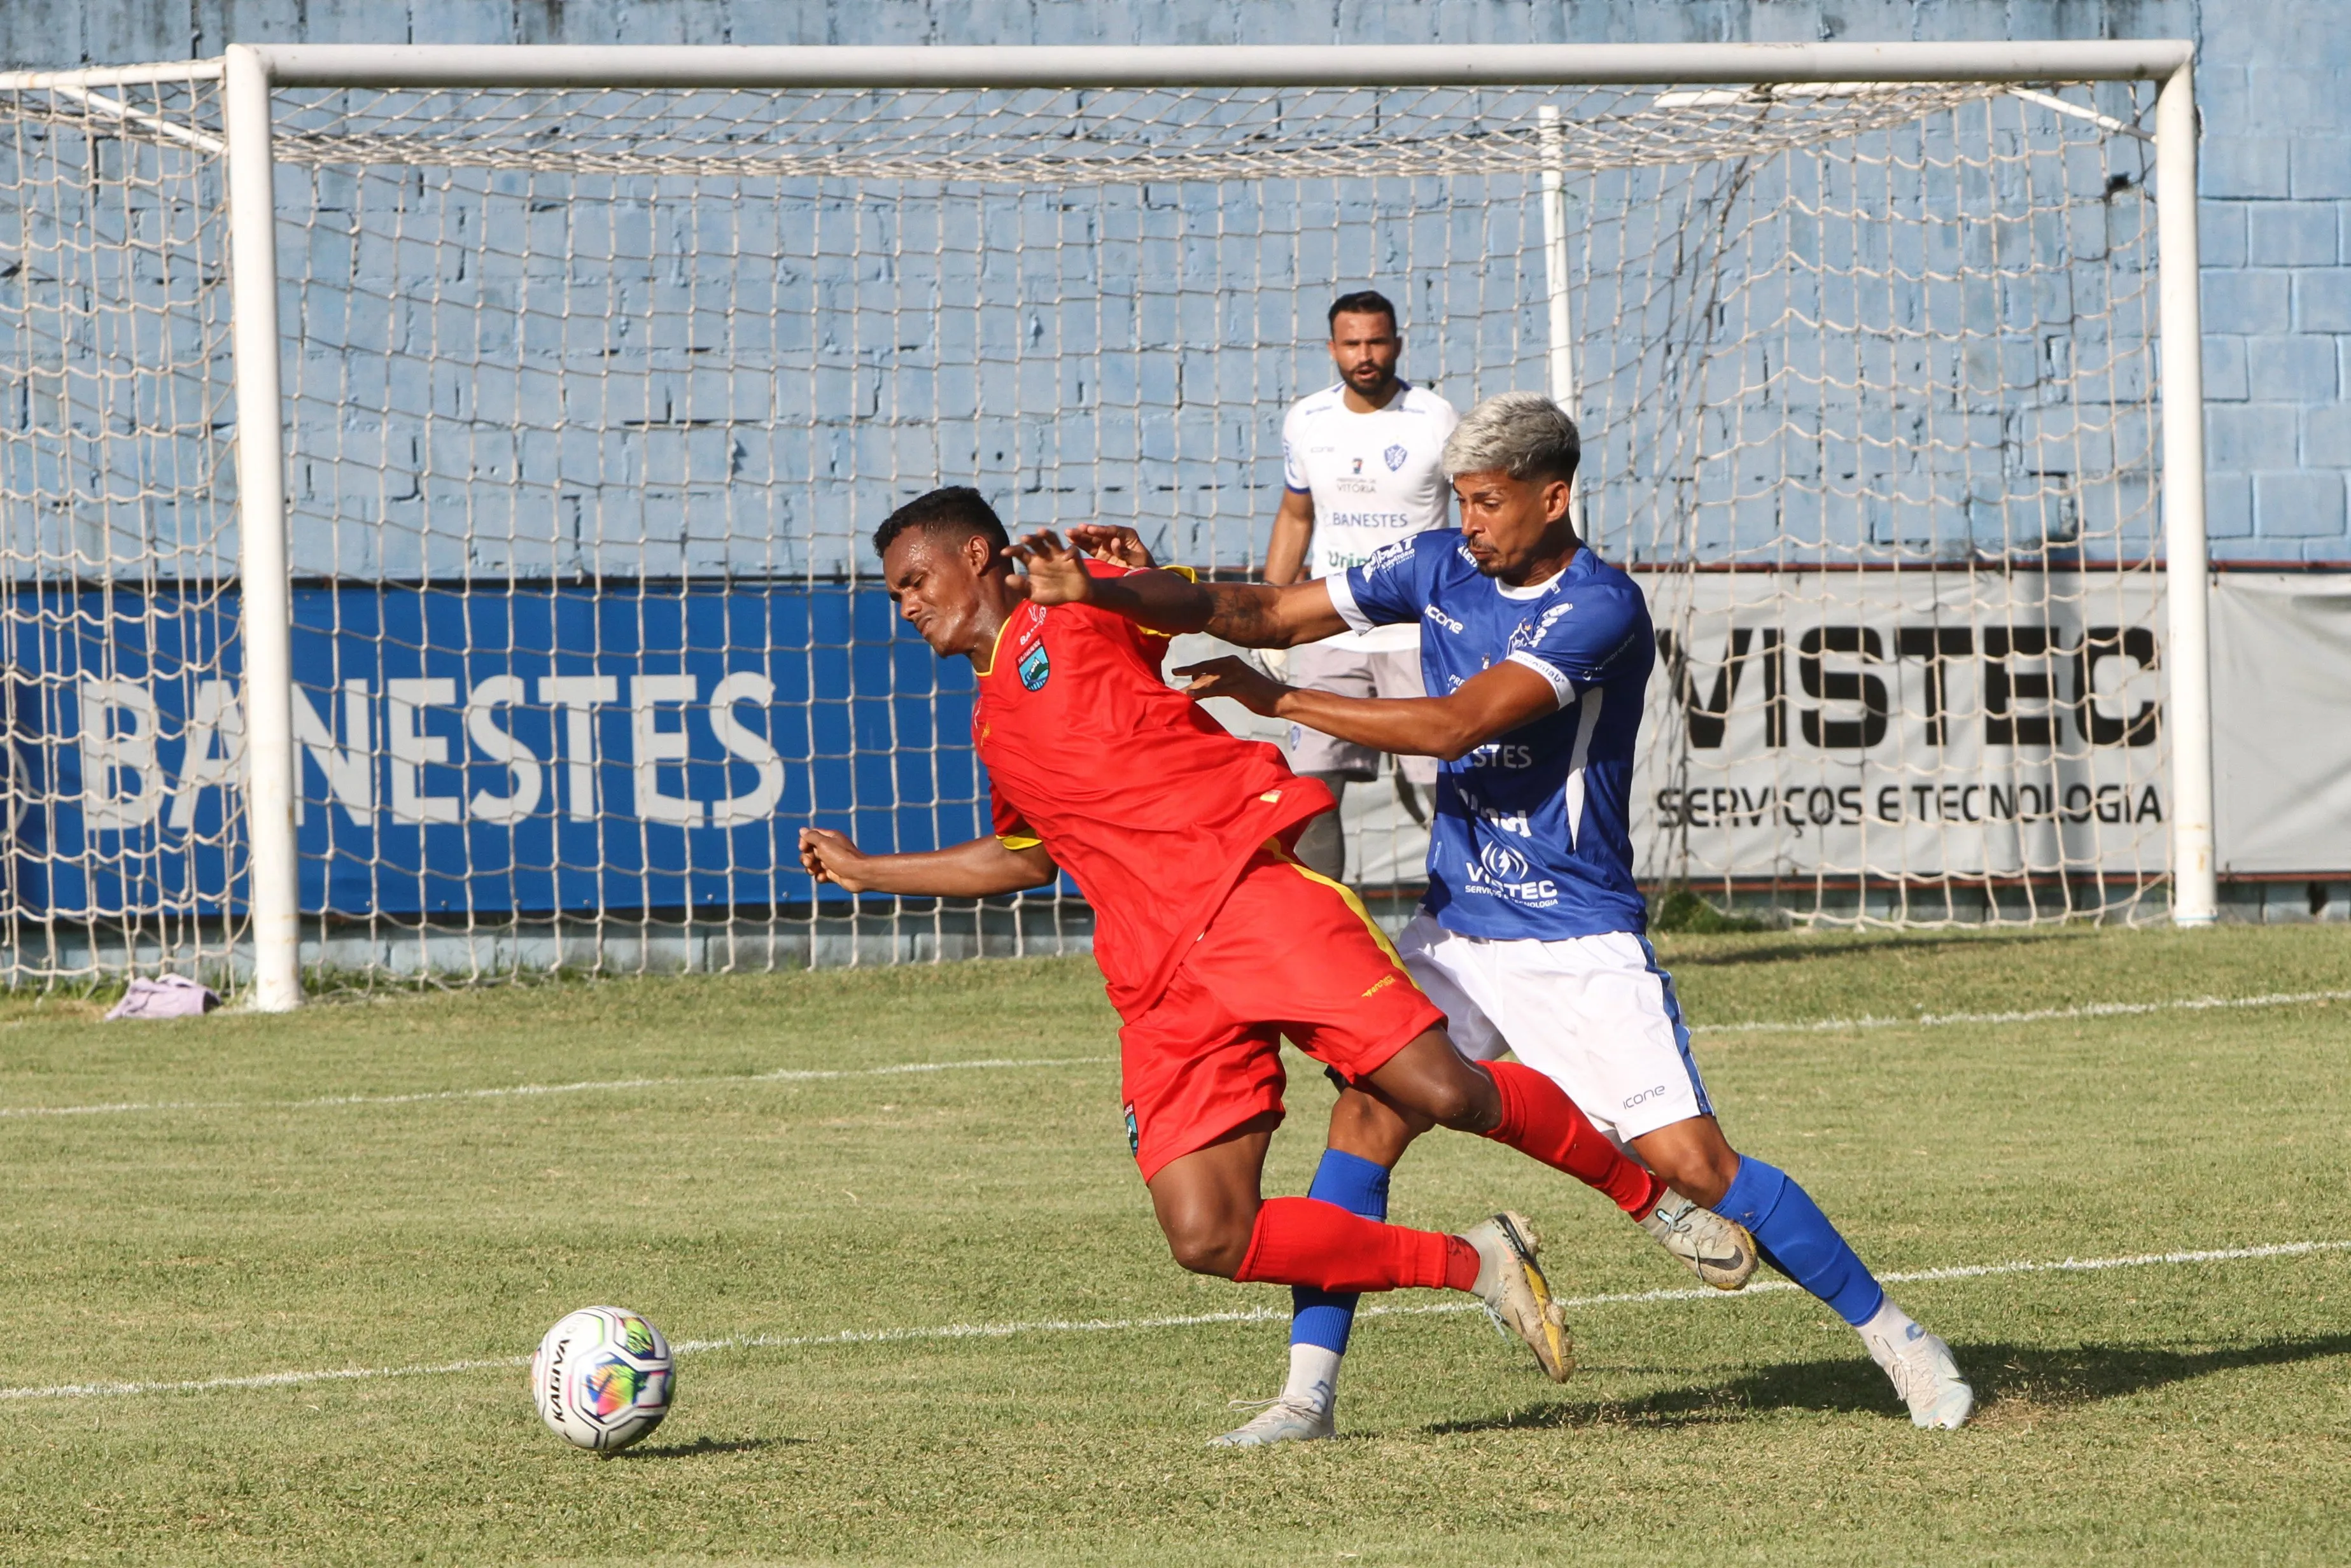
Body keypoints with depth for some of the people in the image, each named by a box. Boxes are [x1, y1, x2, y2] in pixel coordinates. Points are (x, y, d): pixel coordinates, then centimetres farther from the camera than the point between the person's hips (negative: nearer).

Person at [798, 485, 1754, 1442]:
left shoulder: (1071, 610, 7)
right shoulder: (991, 725, 27)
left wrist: (1101, 582, -27)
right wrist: (867, 872, 44)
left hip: (1248, 885, -6)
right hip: (1158, 981, 6)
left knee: (1443, 1092, -20)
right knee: (1207, 1239, -12)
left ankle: (1655, 1195, 4)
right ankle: (1473, 1266, 1)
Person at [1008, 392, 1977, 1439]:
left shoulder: (1601, 607, -18)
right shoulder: (1443, 568, 3)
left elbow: (1454, 725, -26)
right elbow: (1268, 613, 3)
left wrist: (1275, 701, -24)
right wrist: (1104, 595, -12)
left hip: (1578, 943, -5)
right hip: (1456, 927, 5)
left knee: (1694, 1164, -10)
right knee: (1371, 1110, -13)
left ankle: (1891, 1335, 5)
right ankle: (1306, 1393, -9)